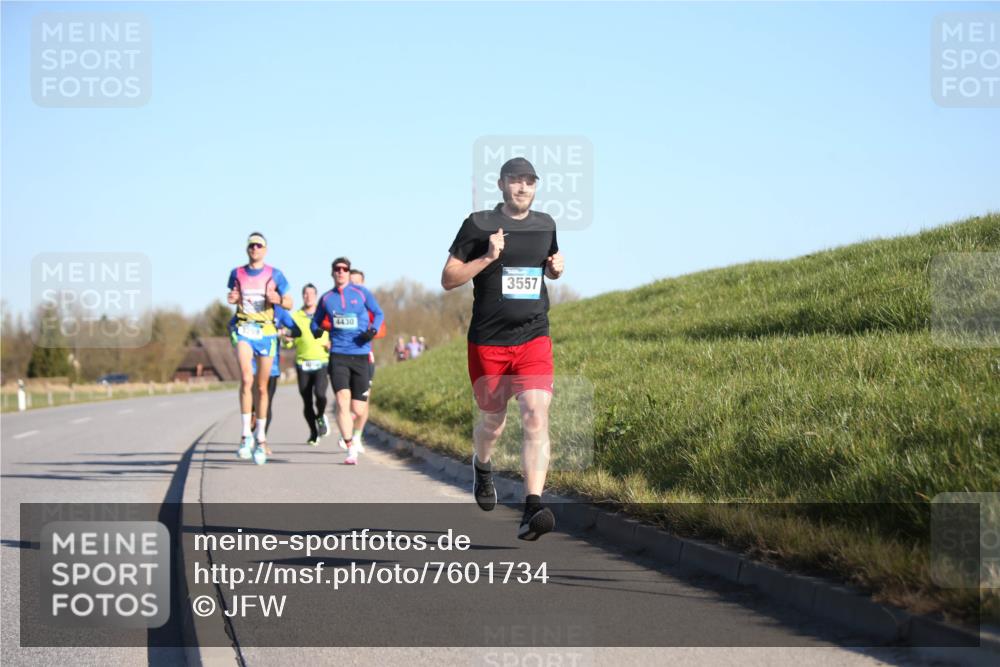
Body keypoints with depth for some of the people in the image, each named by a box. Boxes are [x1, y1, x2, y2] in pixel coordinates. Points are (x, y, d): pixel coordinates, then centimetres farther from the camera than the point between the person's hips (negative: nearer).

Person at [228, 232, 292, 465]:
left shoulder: (274, 275, 2)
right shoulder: (237, 273, 6)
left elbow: (289, 303, 7)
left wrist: (278, 300, -15)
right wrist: (232, 299, -3)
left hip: (266, 332, 0)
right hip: (244, 331, 0)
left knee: (262, 387, 6)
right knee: (246, 379, -21)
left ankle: (261, 438, 18)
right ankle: (246, 435, -18)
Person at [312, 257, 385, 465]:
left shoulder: (361, 292, 4)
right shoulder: (326, 298, 9)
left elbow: (378, 313, 11)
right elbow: (316, 321, 22)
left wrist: (373, 330, -9)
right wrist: (316, 330, -2)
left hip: (361, 356, 0)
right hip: (338, 355, 0)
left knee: (359, 410, 1)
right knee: (342, 402, -17)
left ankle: (356, 434, 37)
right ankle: (351, 451, -14)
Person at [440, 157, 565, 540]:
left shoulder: (545, 225, 10)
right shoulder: (479, 225, -2)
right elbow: (448, 279, -3)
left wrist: (557, 268, 5)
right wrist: (487, 258, -16)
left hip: (534, 340, 2)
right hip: (488, 343, -2)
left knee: (536, 418, -17)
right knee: (493, 423, 12)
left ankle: (532, 510, -24)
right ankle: (481, 468, 48)